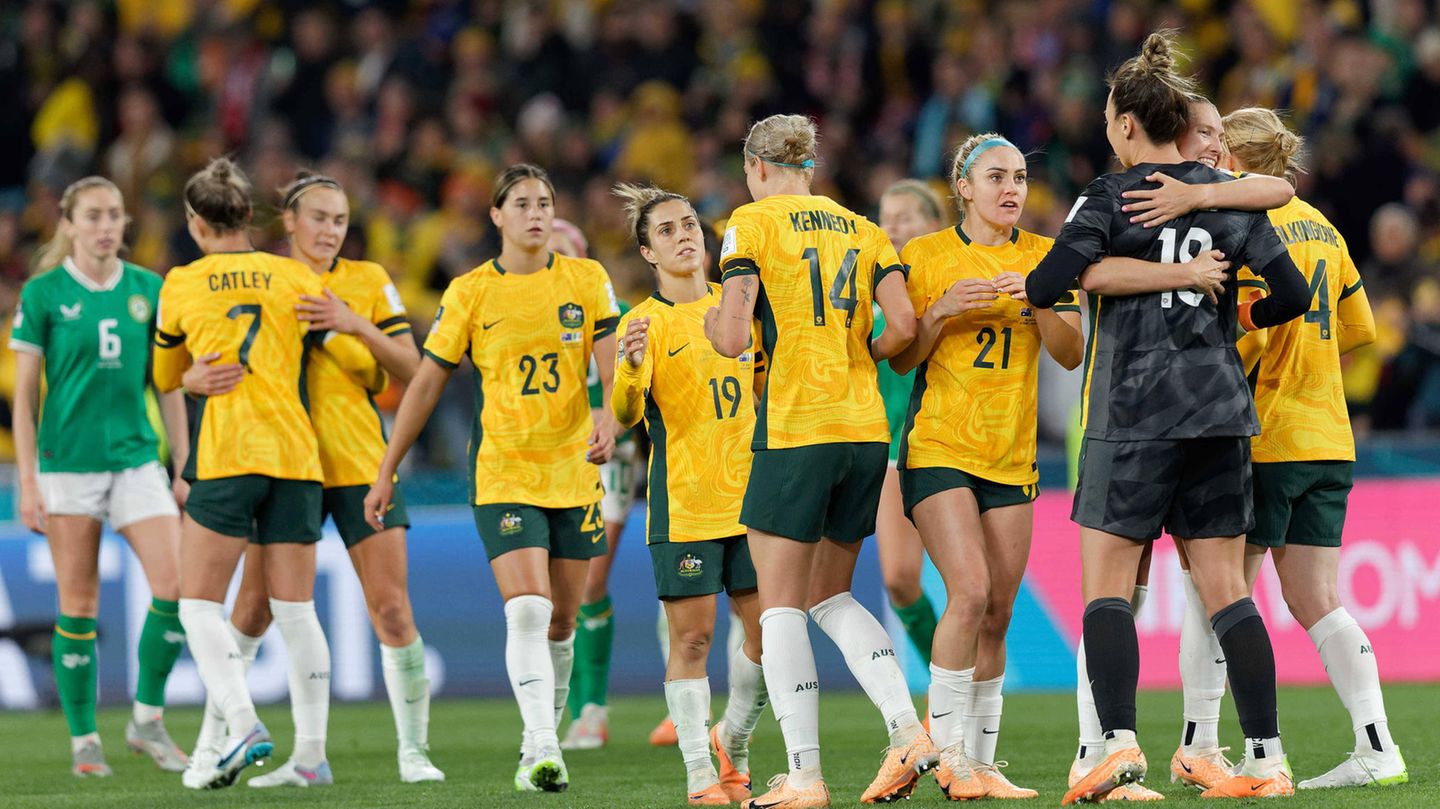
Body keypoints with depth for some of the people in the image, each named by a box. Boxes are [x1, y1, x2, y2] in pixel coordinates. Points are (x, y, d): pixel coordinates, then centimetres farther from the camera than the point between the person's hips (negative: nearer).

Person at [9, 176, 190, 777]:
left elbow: (169, 385, 11)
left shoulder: (148, 289, 6)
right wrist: (28, 481, -5)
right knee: (78, 604, 0)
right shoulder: (43, 293, -2)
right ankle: (83, 740, 9)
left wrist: (183, 469, 8)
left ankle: (147, 720, 6)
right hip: (68, 462, -3)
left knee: (175, 583, -10)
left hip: (136, 457, 3)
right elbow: (24, 393, 0)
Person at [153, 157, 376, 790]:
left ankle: (244, 727, -19)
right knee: (296, 610, 6)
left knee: (200, 605, 0)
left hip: (224, 454, -3)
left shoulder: (181, 286, 6)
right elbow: (356, 359, 8)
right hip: (296, 453, 3)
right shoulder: (294, 278, 9)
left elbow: (164, 378, 21)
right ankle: (312, 751, 3)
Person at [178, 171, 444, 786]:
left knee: (391, 607, -7)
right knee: (256, 606, -1)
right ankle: (214, 735, 14)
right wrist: (200, 378, -23)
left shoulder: (368, 282, 6)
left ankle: (414, 751, 1)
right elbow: (191, 371, 1)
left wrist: (357, 324, -16)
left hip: (358, 463, 0)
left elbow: (410, 370, -1)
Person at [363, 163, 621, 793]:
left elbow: (612, 366, 1)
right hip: (502, 475, -2)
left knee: (561, 620, 8)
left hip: (575, 473, 2)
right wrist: (387, 472, 4)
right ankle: (541, 748, -23)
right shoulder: (470, 293, 0)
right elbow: (427, 383, 5)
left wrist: (608, 421, -21)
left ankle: (544, 742, 23)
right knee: (527, 611, -18)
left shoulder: (587, 280, 4)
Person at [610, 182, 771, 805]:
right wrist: (630, 369, -37)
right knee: (692, 635, -5)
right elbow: (625, 414, -18)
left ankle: (734, 742, 22)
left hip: (748, 493, 4)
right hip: (681, 499, -4)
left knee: (768, 627, 1)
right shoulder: (645, 323, -5)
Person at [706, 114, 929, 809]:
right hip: (866, 430, 6)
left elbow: (733, 337, -12)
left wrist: (712, 322, 10)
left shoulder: (752, 224, -3)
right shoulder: (861, 230, 12)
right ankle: (907, 730, -2)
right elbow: (904, 325, 0)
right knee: (832, 597, 17)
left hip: (794, 432, -6)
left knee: (780, 606, 1)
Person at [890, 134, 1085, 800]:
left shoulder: (1043, 257, 7)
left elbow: (1072, 355, 0)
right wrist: (942, 310, -17)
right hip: (939, 448, -4)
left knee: (997, 613, 3)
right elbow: (902, 358, 0)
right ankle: (945, 751, -11)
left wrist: (1040, 300, -17)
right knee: (970, 591, -19)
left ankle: (981, 761, 9)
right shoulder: (924, 255, 0)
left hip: (1011, 457, 4)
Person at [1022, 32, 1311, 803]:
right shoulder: (1227, 197, 8)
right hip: (1220, 410, 5)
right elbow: (1291, 295, 6)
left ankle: (1118, 741, -16)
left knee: (1106, 585, 0)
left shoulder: (1109, 198, -6)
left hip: (1134, 413, -5)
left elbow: (1047, 287, -15)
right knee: (1225, 590, 6)